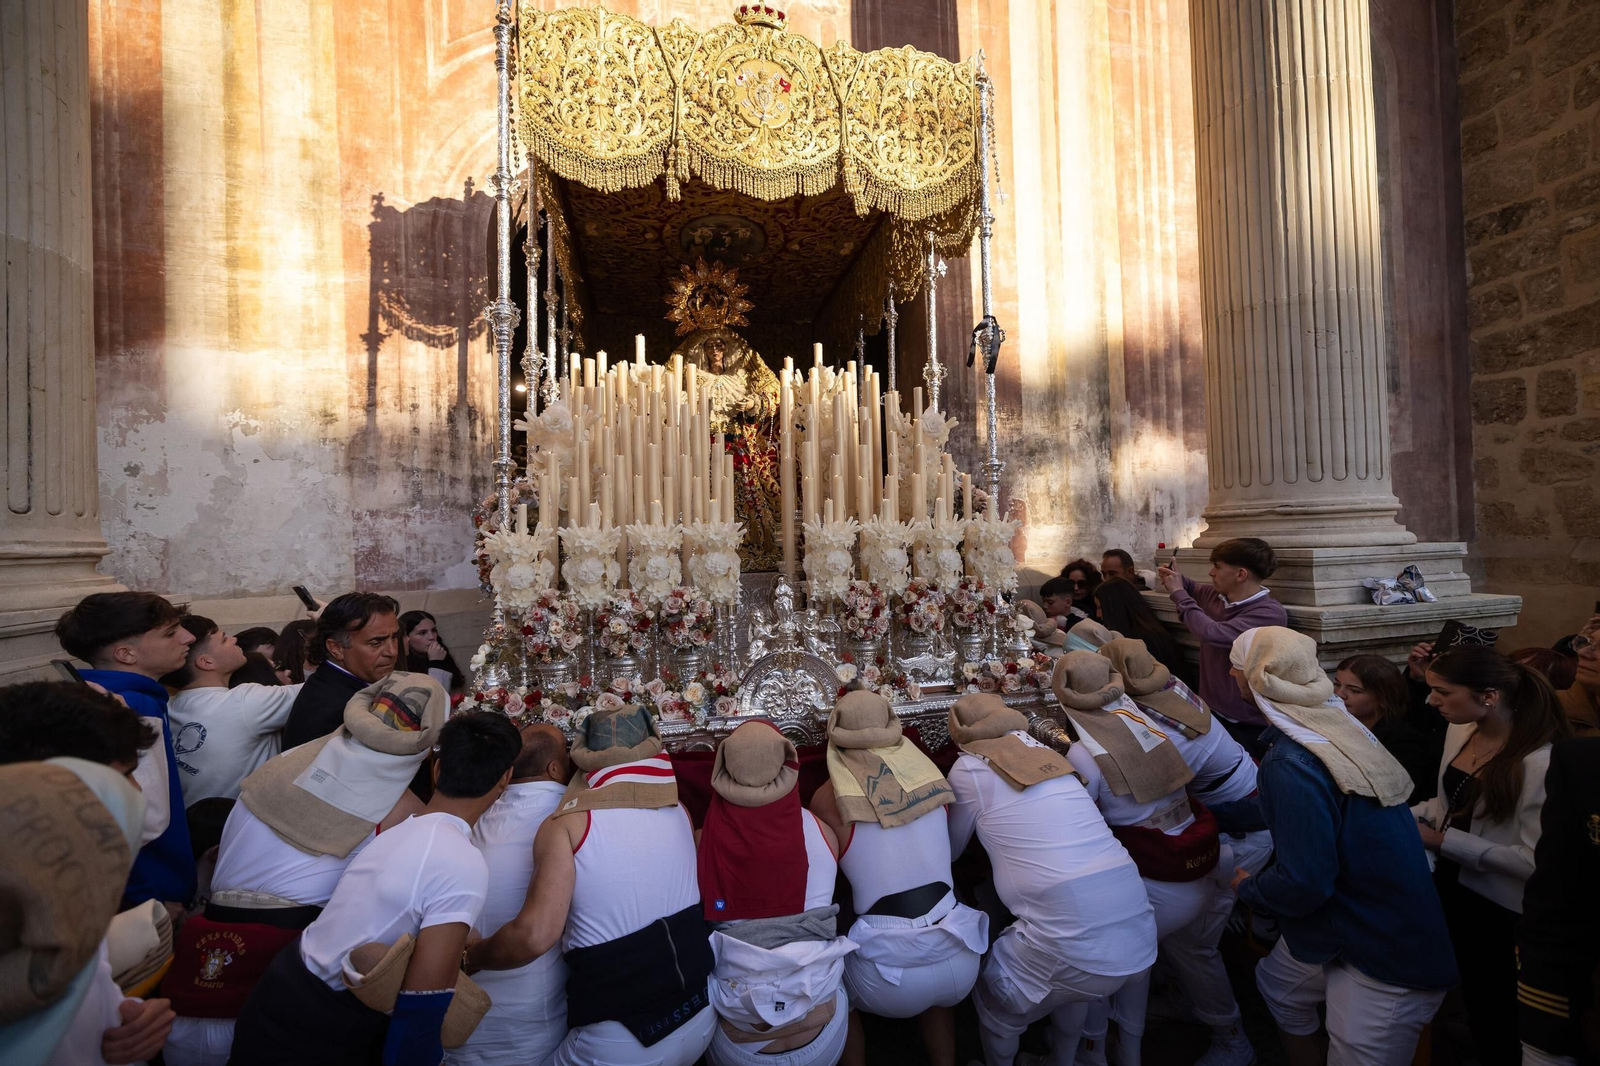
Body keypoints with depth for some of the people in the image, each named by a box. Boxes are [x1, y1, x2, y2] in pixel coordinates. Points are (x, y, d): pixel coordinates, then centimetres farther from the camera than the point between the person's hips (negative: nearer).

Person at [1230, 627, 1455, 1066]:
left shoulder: (1291, 765, -29)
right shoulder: (1337, 721, -5)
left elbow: (1303, 884, -25)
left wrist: (1247, 887, -7)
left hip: (1385, 957, -8)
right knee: (1277, 983, 24)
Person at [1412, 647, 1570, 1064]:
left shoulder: (1541, 761, -27)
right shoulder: (1459, 731, -4)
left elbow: (1533, 861, -25)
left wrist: (1442, 841, -24)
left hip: (1500, 910, -6)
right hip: (1453, 886, 6)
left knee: (1496, 1014, 16)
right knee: (1468, 993, 25)